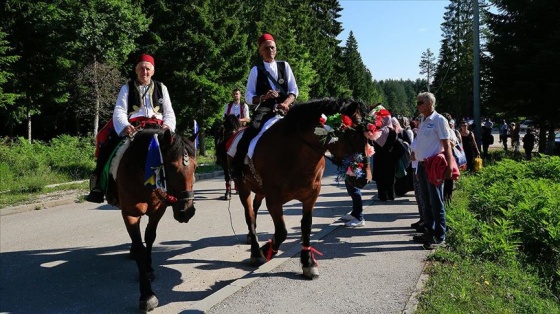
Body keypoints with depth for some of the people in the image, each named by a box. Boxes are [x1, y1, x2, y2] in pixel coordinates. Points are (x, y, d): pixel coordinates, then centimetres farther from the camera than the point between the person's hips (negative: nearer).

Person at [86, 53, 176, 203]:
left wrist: (167, 125, -10)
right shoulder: (127, 88, 12)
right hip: (131, 128, 0)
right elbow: (119, 111, 0)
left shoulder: (161, 88, 18)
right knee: (107, 145, -24)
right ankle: (97, 185, -14)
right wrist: (125, 126, -22)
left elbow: (169, 112, 14)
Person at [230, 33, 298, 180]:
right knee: (251, 132, -27)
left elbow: (294, 90, 7)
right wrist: (263, 97, -16)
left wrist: (286, 103, -13)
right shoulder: (256, 70, 7)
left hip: (284, 110, 2)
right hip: (264, 110, -2)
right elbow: (248, 97, 4)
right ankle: (236, 166, -12)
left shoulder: (284, 66, 12)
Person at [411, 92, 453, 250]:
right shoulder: (423, 121, 14)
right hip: (422, 165, 8)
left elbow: (447, 145, -13)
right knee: (426, 202, 15)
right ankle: (430, 232, 26)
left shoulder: (439, 120, -10)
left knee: (436, 203, -2)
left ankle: (439, 237, 7)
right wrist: (415, 153, 11)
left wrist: (449, 167, -17)